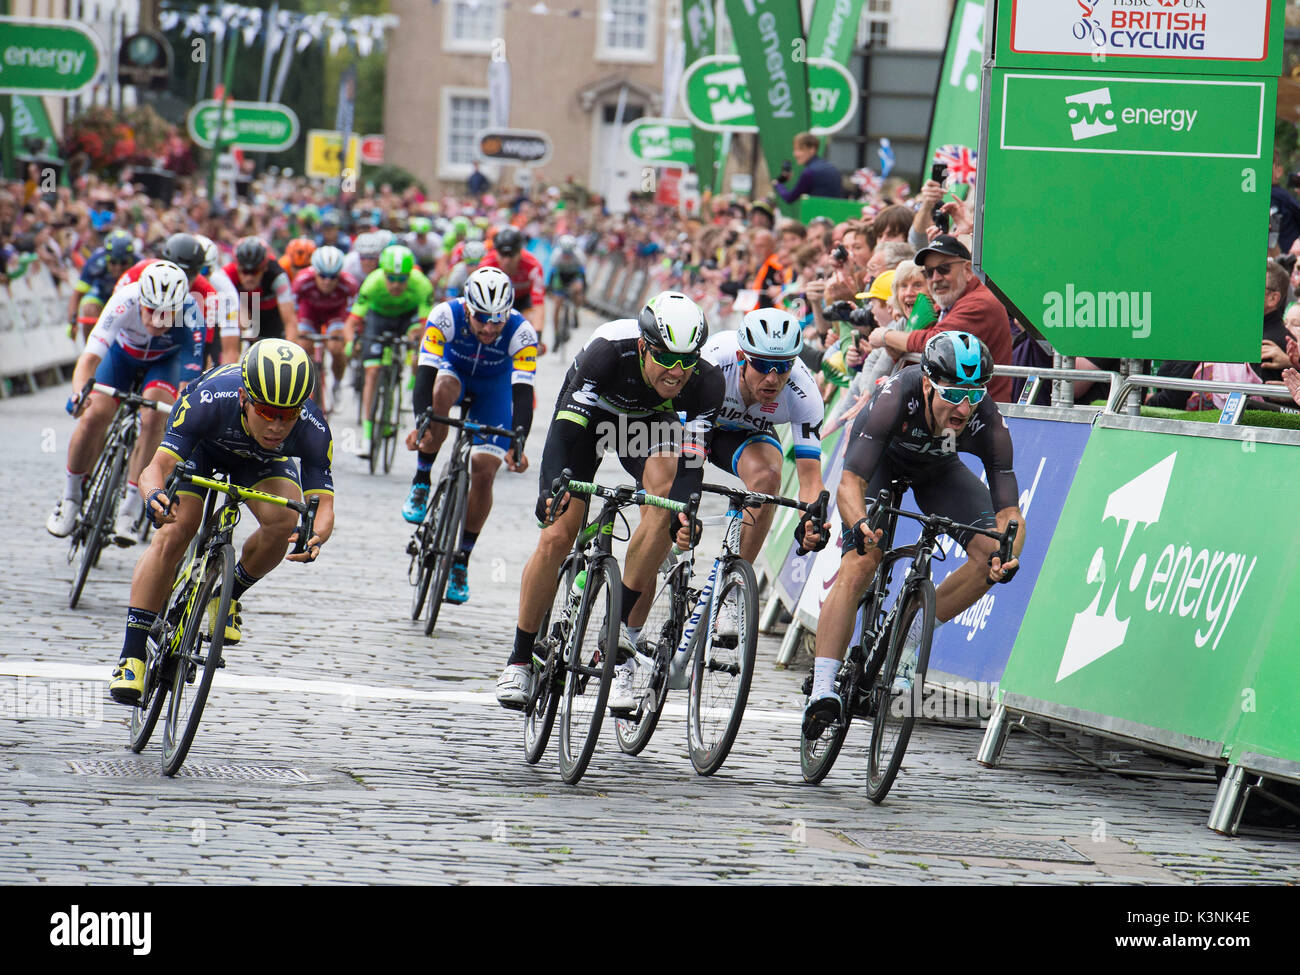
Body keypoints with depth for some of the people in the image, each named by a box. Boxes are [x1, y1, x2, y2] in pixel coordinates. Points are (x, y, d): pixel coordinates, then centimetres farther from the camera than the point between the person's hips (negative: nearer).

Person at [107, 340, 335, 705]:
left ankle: (228, 596, 2)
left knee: (283, 520, -27)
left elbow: (324, 504, -35)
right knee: (173, 533, -22)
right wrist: (154, 495, -67)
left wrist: (315, 537, -58)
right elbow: (156, 466, -43)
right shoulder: (211, 400, -41)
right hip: (202, 445, -2)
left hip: (261, 460, 2)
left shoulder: (312, 430, -35)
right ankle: (131, 657, -18)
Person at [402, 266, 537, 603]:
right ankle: (422, 482, -21)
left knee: (484, 471, -12)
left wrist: (517, 446, -50)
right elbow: (426, 373, -39)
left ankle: (461, 560, 4)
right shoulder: (446, 316, -33)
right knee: (443, 390, -37)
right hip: (453, 370, 0)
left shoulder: (521, 333, -33)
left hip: (493, 387, 0)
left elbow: (523, 396, -36)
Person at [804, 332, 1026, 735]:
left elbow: (1008, 510, -31)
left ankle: (906, 640, 0)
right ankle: (822, 690, -24)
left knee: (991, 557, -16)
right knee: (859, 564, -24)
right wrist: (860, 527, -64)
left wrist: (1008, 554, -52)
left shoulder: (987, 423, -34)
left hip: (938, 468, 3)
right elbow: (850, 483, -44)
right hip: (880, 460, -3)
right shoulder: (898, 397, -41)